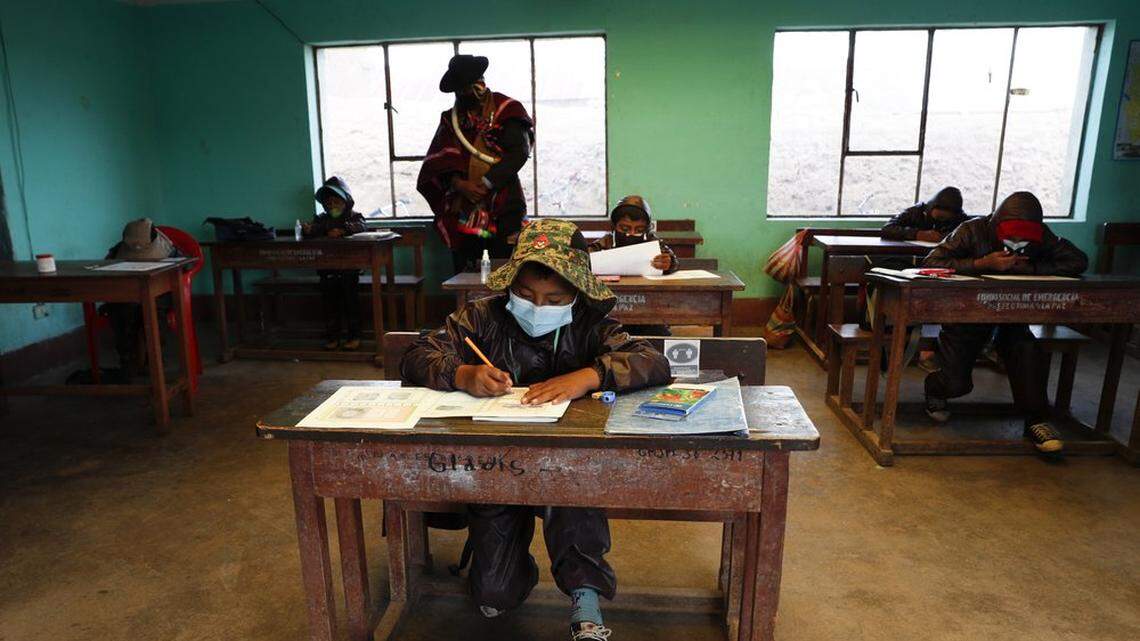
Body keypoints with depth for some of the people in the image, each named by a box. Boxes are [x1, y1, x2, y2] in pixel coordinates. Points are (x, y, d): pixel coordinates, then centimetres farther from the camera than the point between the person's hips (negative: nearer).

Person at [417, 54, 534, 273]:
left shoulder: (506, 109, 2)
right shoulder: (451, 118, 14)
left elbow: (519, 152, -8)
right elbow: (438, 160, 5)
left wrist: (486, 184, -14)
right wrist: (459, 184, -14)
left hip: (502, 207, -3)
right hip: (462, 209, 4)